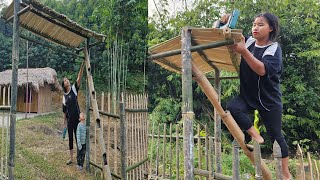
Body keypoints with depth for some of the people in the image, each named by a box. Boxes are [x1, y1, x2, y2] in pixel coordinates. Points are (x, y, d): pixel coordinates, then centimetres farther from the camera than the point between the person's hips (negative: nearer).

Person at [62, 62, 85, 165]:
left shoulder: (74, 89, -2)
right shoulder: (64, 96, 7)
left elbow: (79, 78, -15)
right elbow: (64, 110, 13)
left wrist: (82, 67, -26)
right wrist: (64, 121, 13)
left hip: (77, 118, -4)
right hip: (69, 119, 4)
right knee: (70, 138, 11)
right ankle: (71, 158, 22)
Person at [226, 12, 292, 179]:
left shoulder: (274, 49, -14)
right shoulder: (248, 42, -1)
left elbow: (262, 70, -32)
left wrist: (243, 51, -42)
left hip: (269, 99, -4)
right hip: (247, 95, 4)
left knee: (276, 136, 4)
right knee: (232, 107, -28)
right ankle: (255, 136, -7)